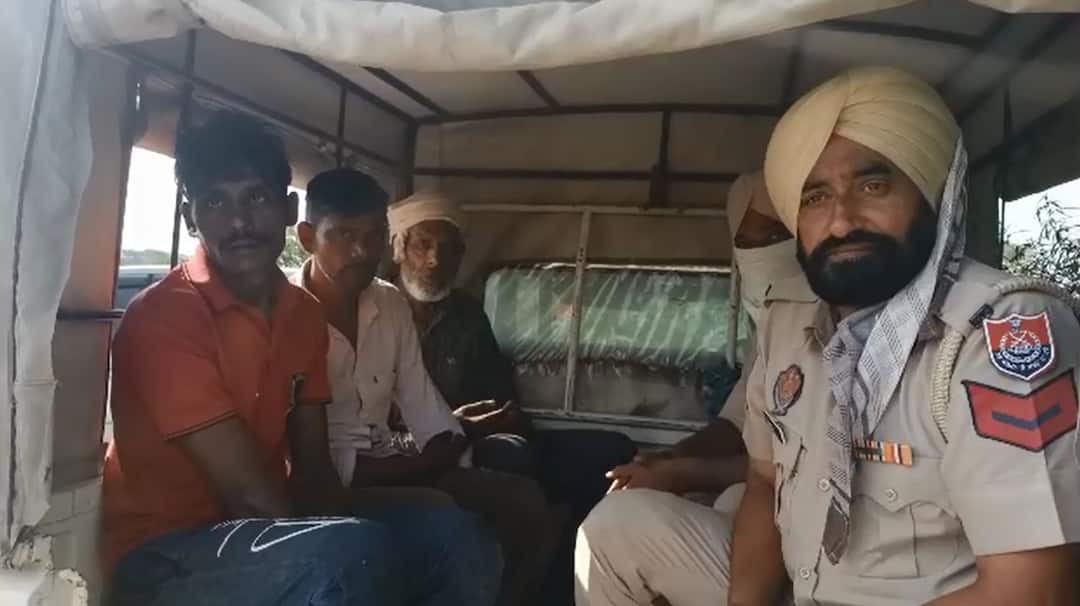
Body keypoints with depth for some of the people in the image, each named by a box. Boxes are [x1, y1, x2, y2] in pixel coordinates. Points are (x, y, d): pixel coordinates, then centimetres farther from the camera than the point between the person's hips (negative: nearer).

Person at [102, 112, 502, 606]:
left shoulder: (304, 314, 5)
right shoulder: (162, 318, -17)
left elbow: (312, 469, 4)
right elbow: (248, 491, -21)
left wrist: (336, 545, -13)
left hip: (267, 530, 7)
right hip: (165, 556, -6)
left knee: (456, 536, -9)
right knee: (357, 554, -34)